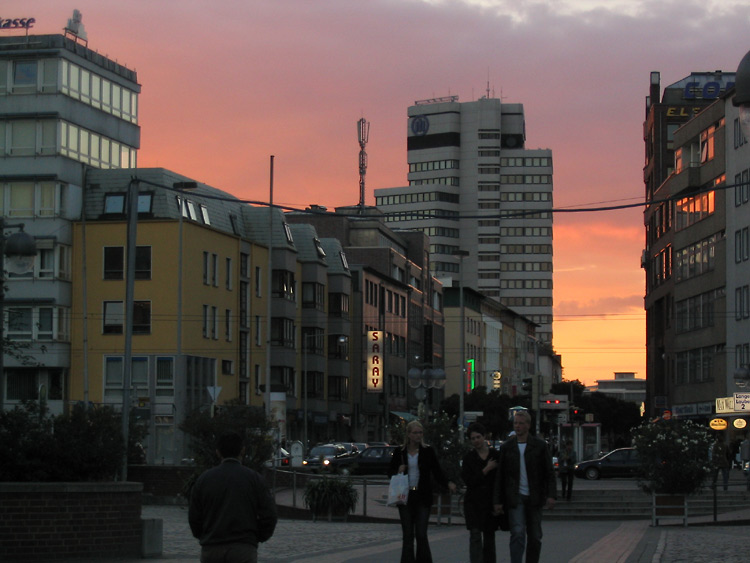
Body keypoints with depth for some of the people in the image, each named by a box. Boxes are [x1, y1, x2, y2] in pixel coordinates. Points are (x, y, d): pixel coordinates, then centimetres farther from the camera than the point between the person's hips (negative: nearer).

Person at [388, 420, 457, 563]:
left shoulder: (428, 452, 3)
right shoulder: (400, 452, 5)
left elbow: (437, 472, 3)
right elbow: (390, 472, 12)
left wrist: (448, 483, -14)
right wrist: (398, 471, -10)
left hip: (422, 498, -1)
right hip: (405, 497, 1)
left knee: (421, 534, -7)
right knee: (408, 535, 5)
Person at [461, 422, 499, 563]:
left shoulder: (496, 455, 4)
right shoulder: (469, 458, 2)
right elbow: (468, 481, -7)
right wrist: (486, 469, -10)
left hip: (490, 501, 1)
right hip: (474, 502, -1)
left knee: (489, 536, 7)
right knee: (475, 536, -10)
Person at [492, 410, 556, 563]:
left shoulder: (540, 445, 3)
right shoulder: (506, 447, 5)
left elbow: (549, 472, 2)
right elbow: (500, 475, 7)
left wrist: (551, 495, -10)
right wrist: (497, 500, 2)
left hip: (534, 498, 1)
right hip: (515, 497, -1)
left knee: (535, 537, 6)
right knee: (518, 533, -15)